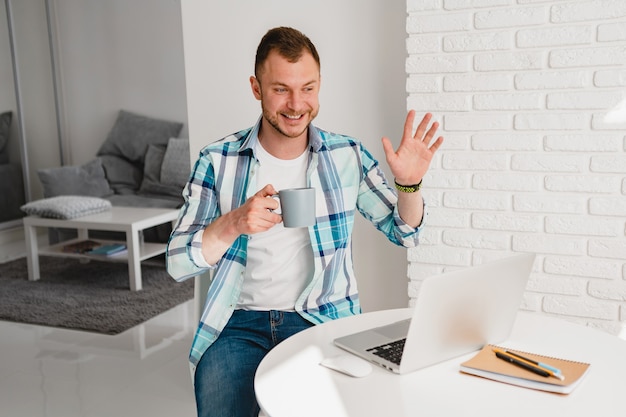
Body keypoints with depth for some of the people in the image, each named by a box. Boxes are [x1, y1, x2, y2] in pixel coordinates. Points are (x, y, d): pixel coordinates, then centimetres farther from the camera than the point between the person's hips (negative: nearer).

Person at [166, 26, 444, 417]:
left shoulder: (347, 155, 0)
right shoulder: (218, 161, -3)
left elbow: (405, 232, 7)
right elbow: (178, 263, -5)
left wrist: (408, 183, -14)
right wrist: (233, 223, -24)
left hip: (324, 320, 1)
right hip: (240, 324, 0)